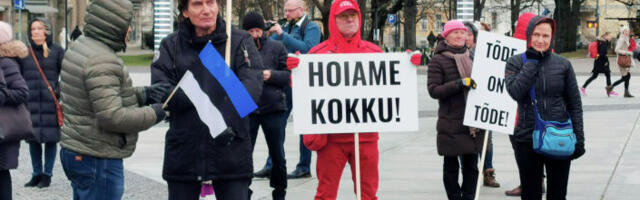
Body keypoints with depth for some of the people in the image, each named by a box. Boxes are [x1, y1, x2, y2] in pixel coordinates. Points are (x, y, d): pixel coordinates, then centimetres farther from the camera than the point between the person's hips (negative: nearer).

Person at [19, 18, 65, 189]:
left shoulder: (57, 51, 0)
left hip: (51, 104, -2)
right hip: (31, 103, 2)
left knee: (51, 139, 1)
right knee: (33, 139, 6)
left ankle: (47, 174, 12)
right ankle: (36, 174, 18)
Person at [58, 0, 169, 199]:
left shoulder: (80, 47, 11)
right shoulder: (102, 61, -21)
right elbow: (111, 116, -26)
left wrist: (142, 94, 6)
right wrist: (152, 114, -13)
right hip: (98, 160, -10)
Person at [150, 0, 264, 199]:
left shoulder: (240, 40, 3)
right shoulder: (171, 45, 8)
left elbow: (252, 84, -12)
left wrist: (227, 120, -30)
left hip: (230, 151, -2)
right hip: (184, 151, 2)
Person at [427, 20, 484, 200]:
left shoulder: (471, 57, 13)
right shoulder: (438, 60, -3)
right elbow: (433, 90, -12)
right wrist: (460, 84, -21)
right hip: (451, 124, -5)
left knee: (471, 165, 8)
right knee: (451, 166, 2)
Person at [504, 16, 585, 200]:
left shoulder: (563, 65, 2)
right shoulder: (515, 62, 0)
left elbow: (575, 104, 5)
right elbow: (515, 92, -18)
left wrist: (579, 139, 0)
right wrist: (532, 62, -15)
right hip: (527, 141, 0)